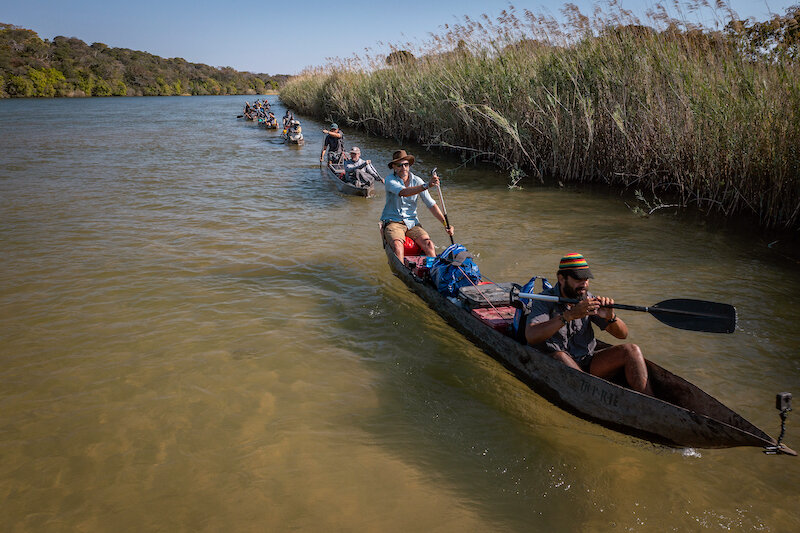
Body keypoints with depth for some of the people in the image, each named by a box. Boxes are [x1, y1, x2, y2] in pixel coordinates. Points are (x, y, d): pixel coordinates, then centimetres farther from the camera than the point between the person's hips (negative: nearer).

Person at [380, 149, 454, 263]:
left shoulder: (417, 181, 5)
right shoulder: (390, 180, -6)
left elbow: (431, 204, 4)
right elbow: (403, 192, -28)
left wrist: (446, 224, -6)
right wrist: (427, 185, -40)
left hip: (412, 222, 4)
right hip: (393, 222, -3)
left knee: (429, 245, -23)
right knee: (397, 246, -33)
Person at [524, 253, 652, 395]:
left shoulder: (588, 299, 4)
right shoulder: (545, 301, -9)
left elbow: (622, 334, 4)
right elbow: (531, 337, -28)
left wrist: (610, 317, -20)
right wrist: (570, 315, -35)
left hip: (588, 364, 5)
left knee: (631, 350, -11)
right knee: (559, 356, -36)